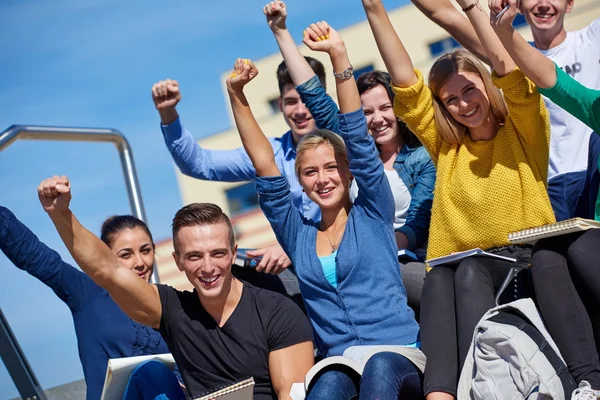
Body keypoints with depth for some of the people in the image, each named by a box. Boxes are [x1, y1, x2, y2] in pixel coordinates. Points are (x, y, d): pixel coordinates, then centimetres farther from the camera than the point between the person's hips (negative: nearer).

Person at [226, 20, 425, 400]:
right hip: (338, 363, 2)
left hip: (398, 357, -2)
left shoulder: (373, 213, 10)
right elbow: (265, 167, 11)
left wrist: (339, 55, -7)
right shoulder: (298, 234, 17)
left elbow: (359, 139, 1)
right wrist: (237, 96, 4)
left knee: (379, 368, -38)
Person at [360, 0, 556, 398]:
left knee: (469, 271, -34)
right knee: (438, 277, -32)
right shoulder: (446, 146, 18)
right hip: (461, 270, 2)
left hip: (527, 264, -2)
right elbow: (405, 82, 9)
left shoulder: (524, 131, 10)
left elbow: (507, 69, -8)